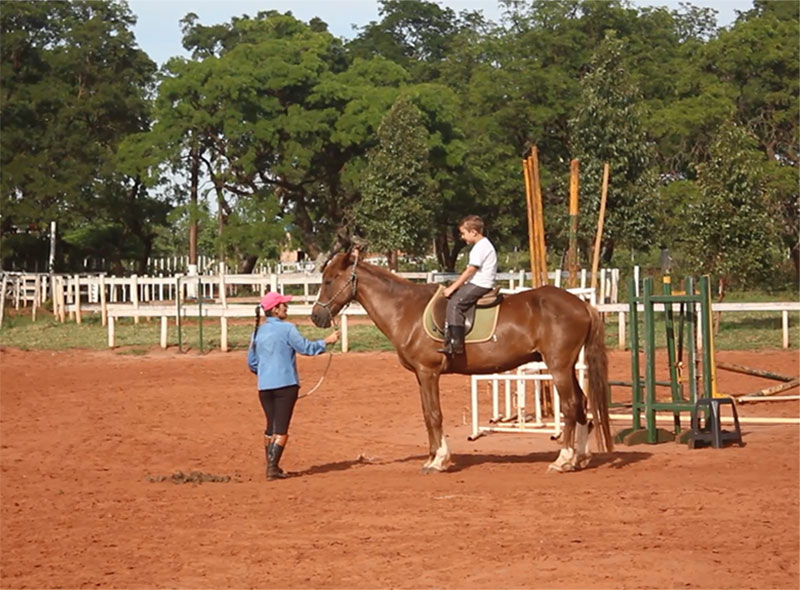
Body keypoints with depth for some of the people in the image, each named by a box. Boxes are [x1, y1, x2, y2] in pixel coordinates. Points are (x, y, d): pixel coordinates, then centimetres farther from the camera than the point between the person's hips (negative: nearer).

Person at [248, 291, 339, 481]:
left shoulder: (258, 332, 8)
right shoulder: (287, 329, -9)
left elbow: (252, 362, 13)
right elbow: (306, 348, -10)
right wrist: (327, 341, 2)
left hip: (264, 387, 6)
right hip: (285, 385, -6)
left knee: (271, 427, 16)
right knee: (281, 428, -2)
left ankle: (271, 466, 19)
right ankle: (272, 467, -8)